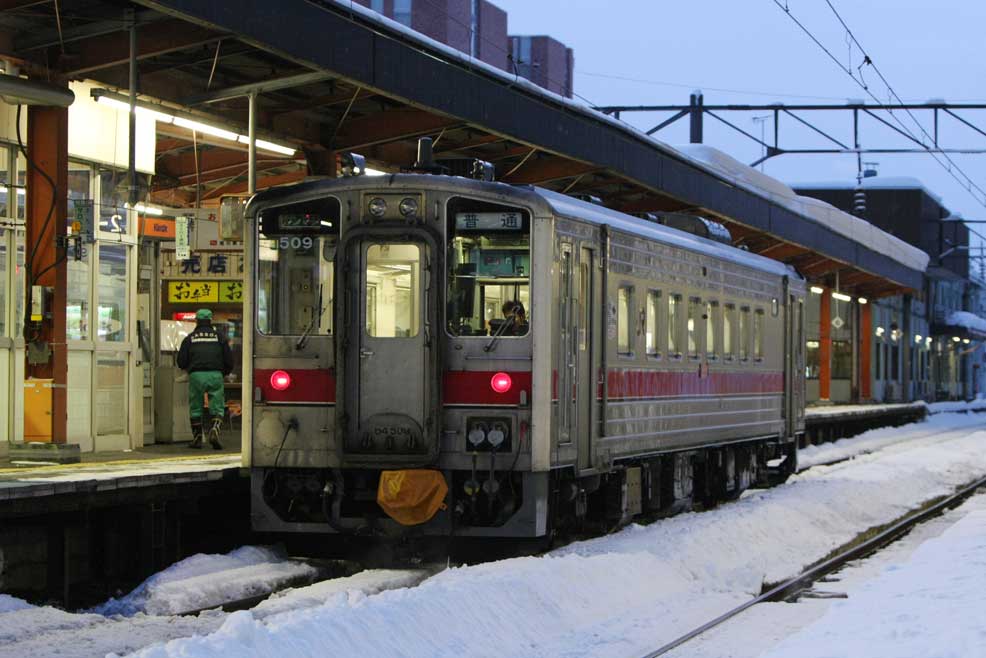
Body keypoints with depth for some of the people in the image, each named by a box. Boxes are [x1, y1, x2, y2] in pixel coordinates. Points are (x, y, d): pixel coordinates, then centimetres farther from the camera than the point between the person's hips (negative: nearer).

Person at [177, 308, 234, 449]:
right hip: (215, 375, 0)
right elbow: (229, 360, 9)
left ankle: (197, 439, 11)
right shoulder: (219, 337, 11)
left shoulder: (189, 339, 10)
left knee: (195, 409, 11)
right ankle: (214, 431, -21)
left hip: (196, 375, 0)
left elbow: (181, 362, 7)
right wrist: (223, 373, 26)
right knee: (217, 408, 3)